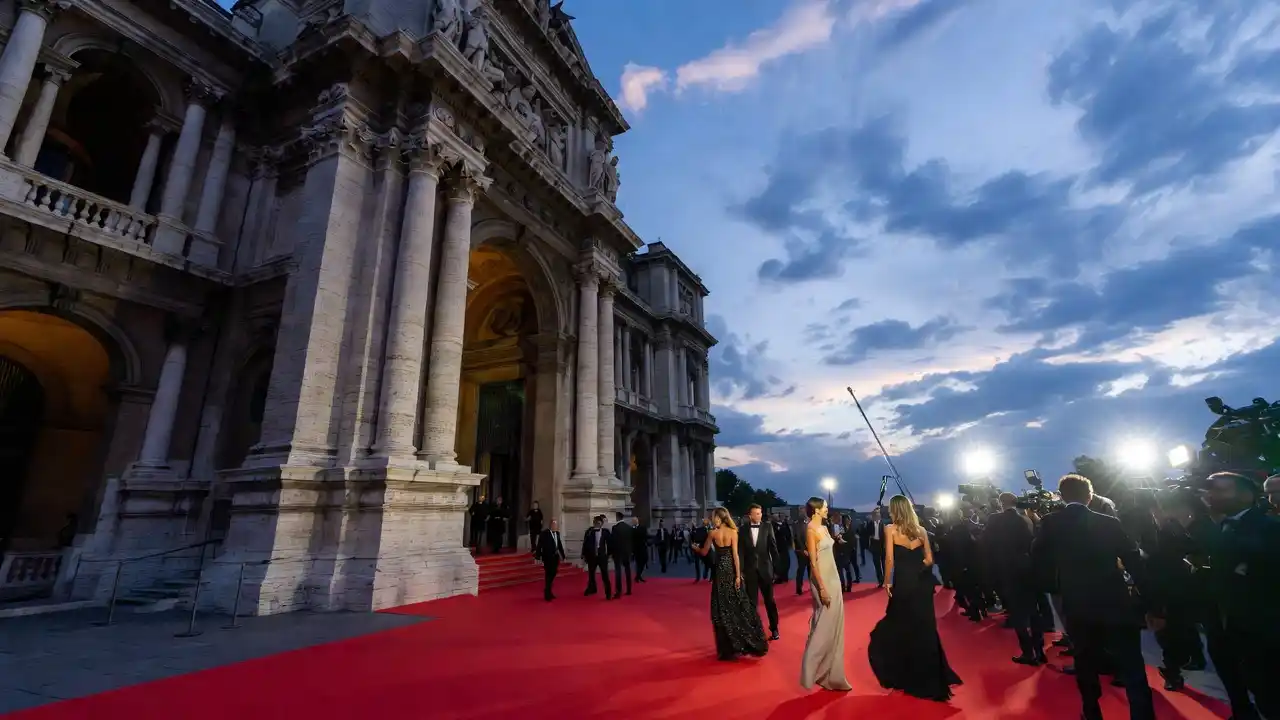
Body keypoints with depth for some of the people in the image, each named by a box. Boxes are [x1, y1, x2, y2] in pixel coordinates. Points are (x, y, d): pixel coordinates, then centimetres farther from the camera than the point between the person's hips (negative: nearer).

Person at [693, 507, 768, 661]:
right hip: (731, 570, 0)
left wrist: (696, 548, 25)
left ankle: (727, 646, 14)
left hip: (720, 571, 0)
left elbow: (704, 552, 5)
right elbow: (735, 554, -9)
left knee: (722, 608, 8)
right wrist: (738, 575, -8)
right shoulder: (733, 531, -5)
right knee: (739, 605, 9)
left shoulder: (713, 533, -5)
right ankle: (749, 642, 12)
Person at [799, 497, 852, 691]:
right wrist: (822, 588, -21)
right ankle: (814, 671, 13)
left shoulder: (823, 527, 9)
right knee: (824, 626, 0)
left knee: (834, 624, 15)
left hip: (833, 577, 9)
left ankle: (830, 671, 27)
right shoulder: (811, 529, -17)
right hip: (822, 580, -9)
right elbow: (813, 562, -19)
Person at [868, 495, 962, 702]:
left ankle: (906, 678, 23)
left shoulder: (890, 529, -8)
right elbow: (929, 560, 6)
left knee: (899, 629, 12)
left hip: (903, 585, -4)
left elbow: (890, 559, -13)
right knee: (924, 630, 15)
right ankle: (929, 679, 25)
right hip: (922, 584, 5)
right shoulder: (920, 529, 5)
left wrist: (887, 582, -4)